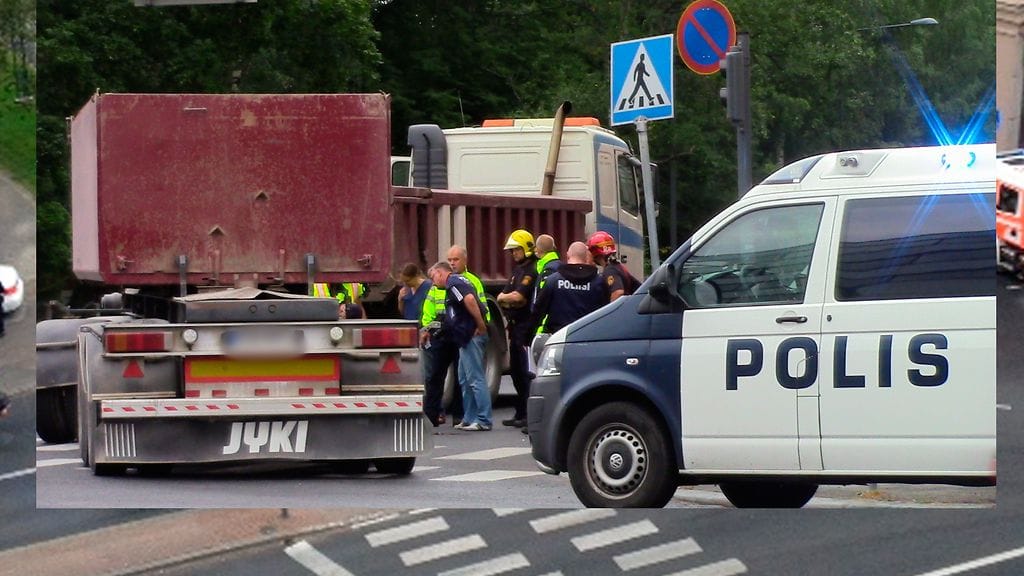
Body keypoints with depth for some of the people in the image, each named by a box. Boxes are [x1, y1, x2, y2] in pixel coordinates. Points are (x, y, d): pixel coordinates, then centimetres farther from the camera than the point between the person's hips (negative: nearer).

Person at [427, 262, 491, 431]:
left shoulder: (453, 283, -10)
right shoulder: (459, 281, 22)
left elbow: (469, 299, -26)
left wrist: (480, 326, -22)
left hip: (472, 335, -11)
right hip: (468, 337, 11)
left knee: (475, 379, -10)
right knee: (465, 379, 16)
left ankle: (483, 421, -11)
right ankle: (469, 419, 20)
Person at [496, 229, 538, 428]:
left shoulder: (531, 271, -12)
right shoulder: (517, 270, 19)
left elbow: (518, 296, -21)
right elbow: (503, 296, 15)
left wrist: (505, 297, -1)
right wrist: (510, 298, -8)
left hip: (527, 327, -10)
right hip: (516, 327, 10)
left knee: (528, 371, -11)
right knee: (516, 370, 15)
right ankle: (521, 413, 22)